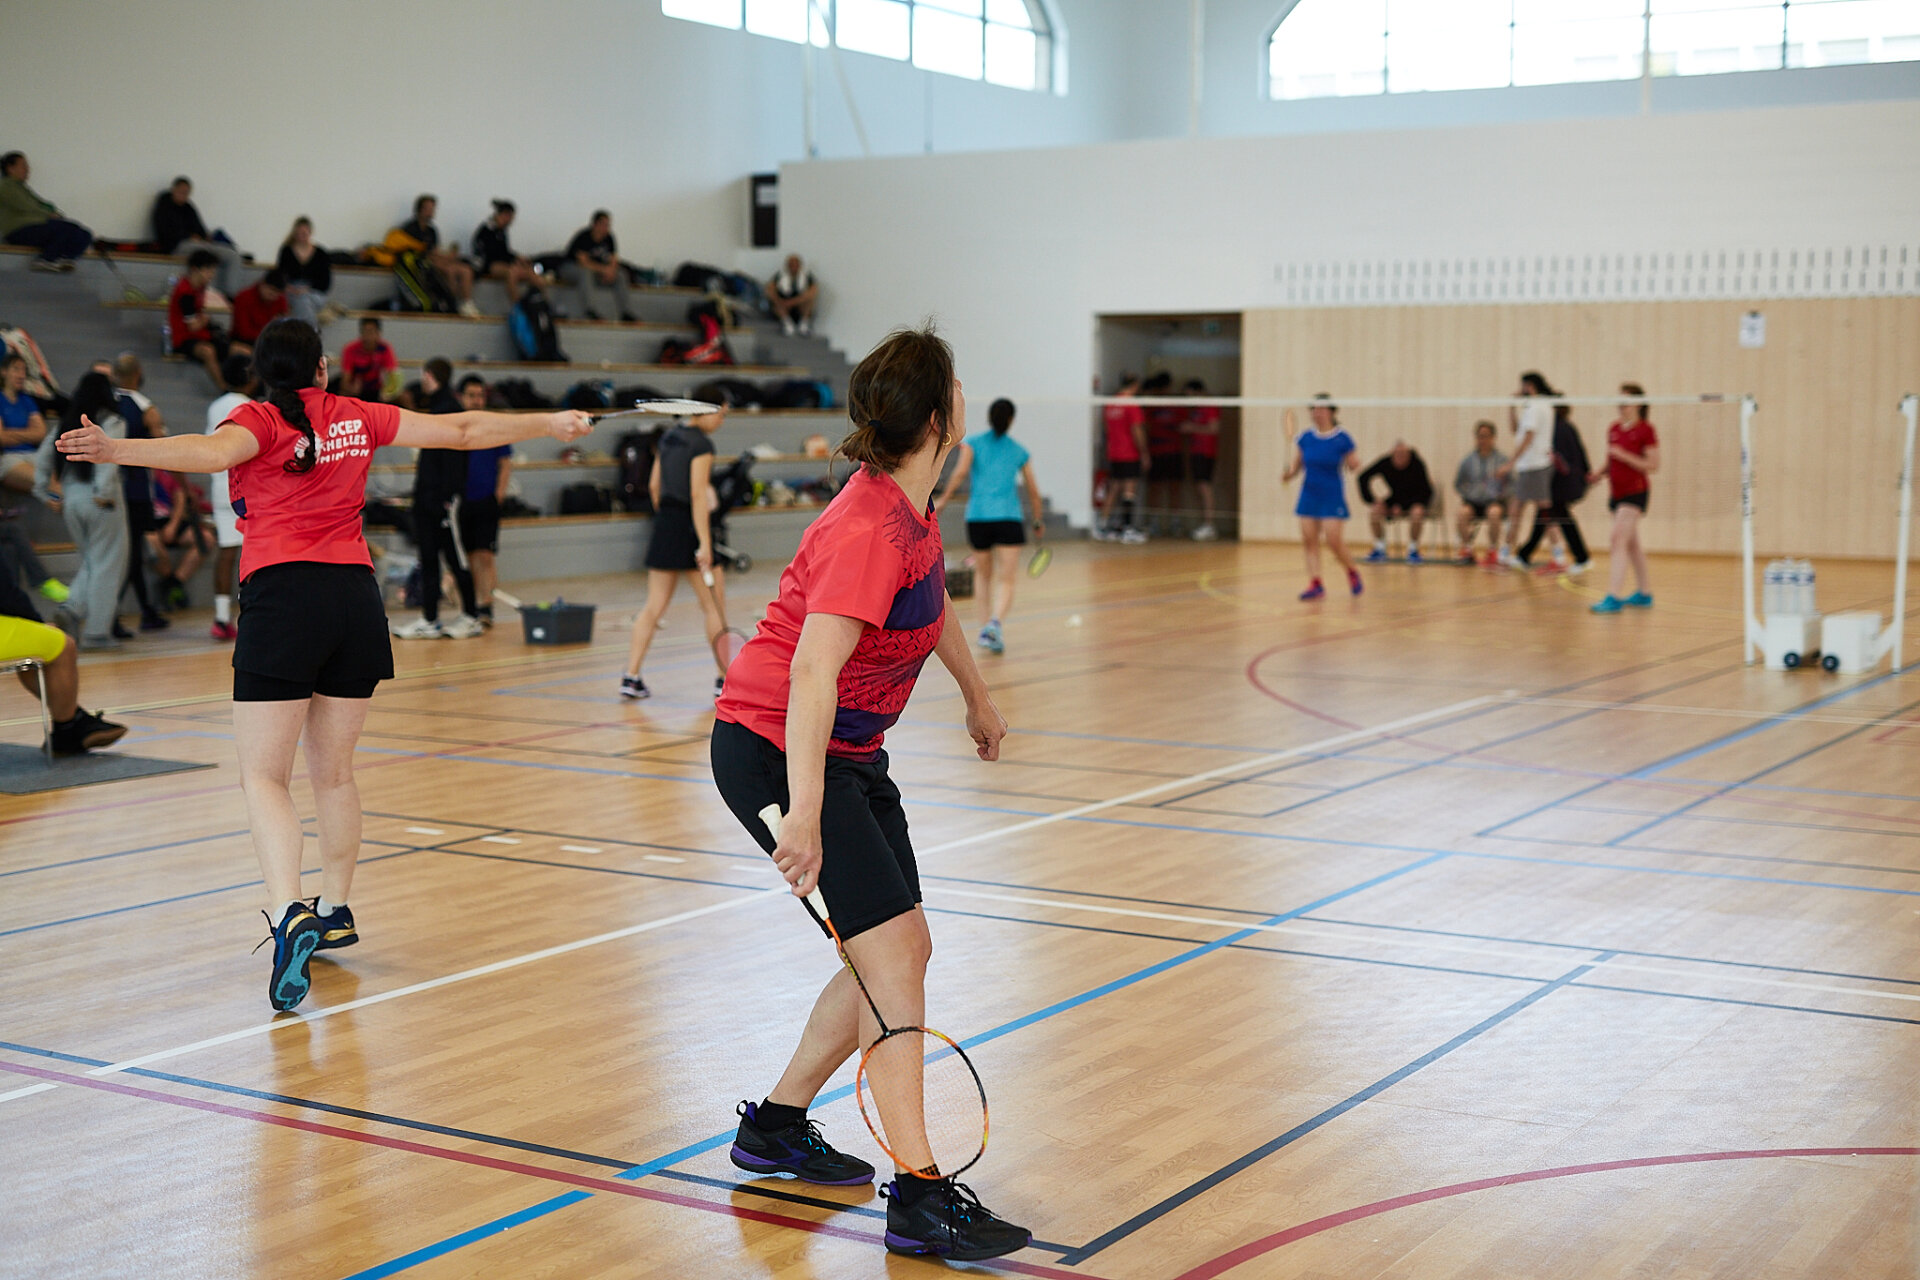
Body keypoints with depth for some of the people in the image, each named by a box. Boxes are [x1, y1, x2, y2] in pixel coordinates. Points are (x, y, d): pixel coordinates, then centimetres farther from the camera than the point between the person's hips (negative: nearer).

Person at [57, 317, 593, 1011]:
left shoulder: (261, 420, 1)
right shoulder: (358, 418, 12)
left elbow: (212, 451, -22)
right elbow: (462, 431, 19)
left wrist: (115, 449, -34)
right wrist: (551, 423, 31)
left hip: (282, 592, -4)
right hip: (355, 594, 4)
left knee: (264, 777, -4)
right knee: (333, 772, 17)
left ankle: (290, 916, -24)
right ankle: (335, 914, 29)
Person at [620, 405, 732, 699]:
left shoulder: (668, 437, 12)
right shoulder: (701, 443, -12)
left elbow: (654, 485, 17)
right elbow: (697, 495, -19)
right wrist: (704, 545, -21)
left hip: (663, 523, 7)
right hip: (690, 528, -7)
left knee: (654, 607, 8)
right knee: (715, 606, 4)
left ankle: (630, 677, 2)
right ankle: (725, 679, 9)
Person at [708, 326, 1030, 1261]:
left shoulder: (910, 509, 3)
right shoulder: (868, 530, -26)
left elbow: (932, 604, 24)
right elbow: (812, 672, -34)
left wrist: (977, 697, 36)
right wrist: (805, 811, -41)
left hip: (851, 752, 10)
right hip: (776, 751, -10)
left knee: (902, 949, 10)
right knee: (891, 948, -15)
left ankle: (776, 1127, 25)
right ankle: (919, 1196, -11)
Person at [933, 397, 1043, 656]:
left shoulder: (972, 442, 8)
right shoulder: (1019, 451, 12)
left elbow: (961, 471, -10)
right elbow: (1033, 491, 17)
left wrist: (943, 498, -5)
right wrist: (1038, 522, 29)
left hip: (977, 516, 1)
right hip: (1008, 517, -1)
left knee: (985, 577, 18)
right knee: (1006, 580, -6)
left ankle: (986, 627, 18)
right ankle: (995, 623, -29)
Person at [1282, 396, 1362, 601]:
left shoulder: (1342, 438, -8)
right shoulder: (1305, 438, 4)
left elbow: (1354, 465, -1)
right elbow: (1297, 464, 12)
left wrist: (1352, 463, -23)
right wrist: (1289, 474, -7)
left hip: (1332, 497, -4)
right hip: (1309, 496, 5)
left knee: (1334, 543, -8)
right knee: (1308, 541, -2)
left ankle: (1352, 572, 19)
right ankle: (1315, 584, 3)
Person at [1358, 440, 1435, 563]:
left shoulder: (1417, 464, -24)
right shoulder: (1385, 462, -17)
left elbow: (1426, 492, -20)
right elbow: (1363, 478, -5)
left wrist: (1402, 507, -24)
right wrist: (1371, 501, -14)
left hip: (1417, 499, -3)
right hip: (1396, 497, 3)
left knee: (1417, 512, -37)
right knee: (1374, 510, -23)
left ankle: (1413, 550, -14)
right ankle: (1380, 549, -5)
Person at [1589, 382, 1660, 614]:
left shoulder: (1645, 430, -10)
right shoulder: (1614, 429, 11)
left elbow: (1653, 465, -14)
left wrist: (1623, 455, -20)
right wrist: (1601, 473, 4)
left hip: (1635, 492, -8)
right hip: (1617, 493, 8)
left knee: (1618, 542, -17)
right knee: (1632, 544, 15)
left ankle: (1613, 597, -21)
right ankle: (1644, 593, 26)